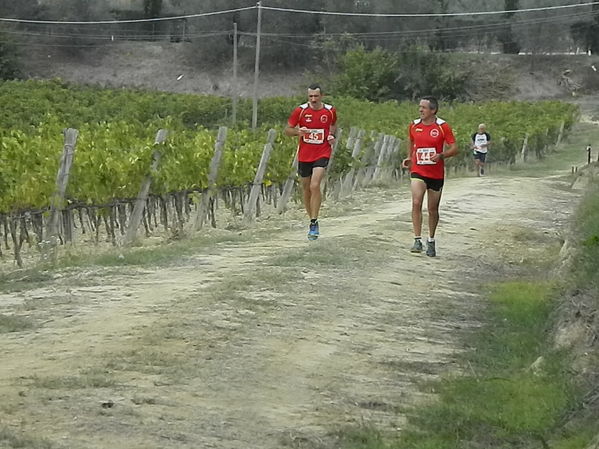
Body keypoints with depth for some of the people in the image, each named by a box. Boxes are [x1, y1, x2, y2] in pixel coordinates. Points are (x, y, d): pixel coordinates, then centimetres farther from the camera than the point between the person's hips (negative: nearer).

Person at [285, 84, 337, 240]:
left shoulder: (330, 111, -1)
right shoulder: (300, 110, -5)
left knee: (315, 186, -20)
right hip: (304, 155, 2)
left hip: (322, 153, -2)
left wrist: (332, 136, 1)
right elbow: (287, 130, 2)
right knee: (306, 189, 10)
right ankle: (313, 221, 27)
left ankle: (314, 223, -17)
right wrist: (298, 131, -19)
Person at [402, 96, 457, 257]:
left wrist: (441, 155, -24)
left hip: (436, 174, -1)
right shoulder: (414, 126, 3)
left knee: (433, 209, 9)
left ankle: (431, 241, 28)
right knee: (416, 203, -19)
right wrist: (409, 158, 7)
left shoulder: (442, 127, -7)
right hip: (417, 172, 1)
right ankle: (417, 240, -18)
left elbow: (454, 149, -7)